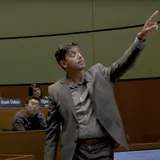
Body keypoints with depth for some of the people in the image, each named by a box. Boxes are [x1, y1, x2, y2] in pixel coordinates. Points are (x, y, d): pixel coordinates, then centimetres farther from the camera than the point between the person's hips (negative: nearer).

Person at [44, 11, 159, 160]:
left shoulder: (98, 74, 5)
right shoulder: (56, 90, 2)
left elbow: (123, 64, -10)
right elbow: (52, 130, 4)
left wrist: (141, 37, -25)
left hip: (103, 148, 1)